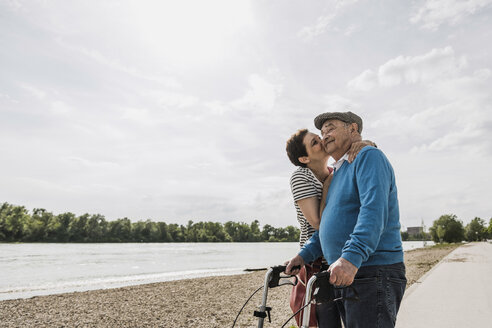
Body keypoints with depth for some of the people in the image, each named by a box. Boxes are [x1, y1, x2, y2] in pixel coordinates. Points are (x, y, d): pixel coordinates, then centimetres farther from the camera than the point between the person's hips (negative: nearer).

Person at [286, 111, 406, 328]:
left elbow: (374, 210, -23)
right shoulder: (338, 174, 22)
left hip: (374, 276, -9)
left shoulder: (368, 156, -7)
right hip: (344, 277, 9)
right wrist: (304, 255, 10)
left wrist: (351, 257, -34)